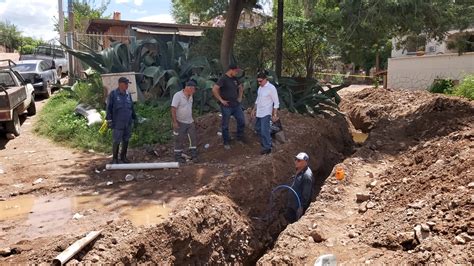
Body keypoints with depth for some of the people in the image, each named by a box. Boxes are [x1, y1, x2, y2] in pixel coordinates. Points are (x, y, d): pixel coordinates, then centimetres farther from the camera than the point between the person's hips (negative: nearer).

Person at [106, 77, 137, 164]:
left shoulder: (128, 94, 10)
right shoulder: (113, 94, -5)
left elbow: (132, 107, 18)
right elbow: (109, 107, -4)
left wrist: (134, 118, 18)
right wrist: (109, 119, -8)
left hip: (128, 122, 5)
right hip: (117, 123, -5)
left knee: (126, 140, 11)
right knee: (117, 141, -2)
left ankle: (123, 157, 24)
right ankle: (115, 158, 12)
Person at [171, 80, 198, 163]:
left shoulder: (190, 96, 5)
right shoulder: (178, 95, -18)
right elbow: (173, 109, -19)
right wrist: (174, 122, -21)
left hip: (190, 122, 7)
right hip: (180, 123, -7)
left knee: (193, 138, 5)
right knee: (179, 140, 4)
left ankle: (194, 155, 15)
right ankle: (178, 156, 18)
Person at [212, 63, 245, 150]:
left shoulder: (235, 79, 8)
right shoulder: (223, 79, -15)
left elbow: (240, 87, 27)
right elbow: (214, 89, -23)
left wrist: (240, 97, 15)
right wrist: (221, 100, -19)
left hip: (236, 105, 7)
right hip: (227, 106, -7)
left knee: (242, 121, 9)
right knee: (225, 125, 6)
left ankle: (240, 137, 30)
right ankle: (226, 142, 19)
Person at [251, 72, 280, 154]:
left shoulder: (271, 88, -16)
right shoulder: (260, 87, 8)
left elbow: (276, 102, -14)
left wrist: (275, 115, -15)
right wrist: (254, 110, 20)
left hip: (266, 113, -8)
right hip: (259, 113, 9)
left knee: (264, 130, -8)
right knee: (258, 128, 18)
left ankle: (267, 148, 3)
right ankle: (264, 141, 37)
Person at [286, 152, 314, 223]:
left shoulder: (307, 175, -27)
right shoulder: (299, 171, 4)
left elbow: (306, 194, -25)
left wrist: (301, 207, -21)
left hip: (299, 205, -9)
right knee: (288, 217, 20)